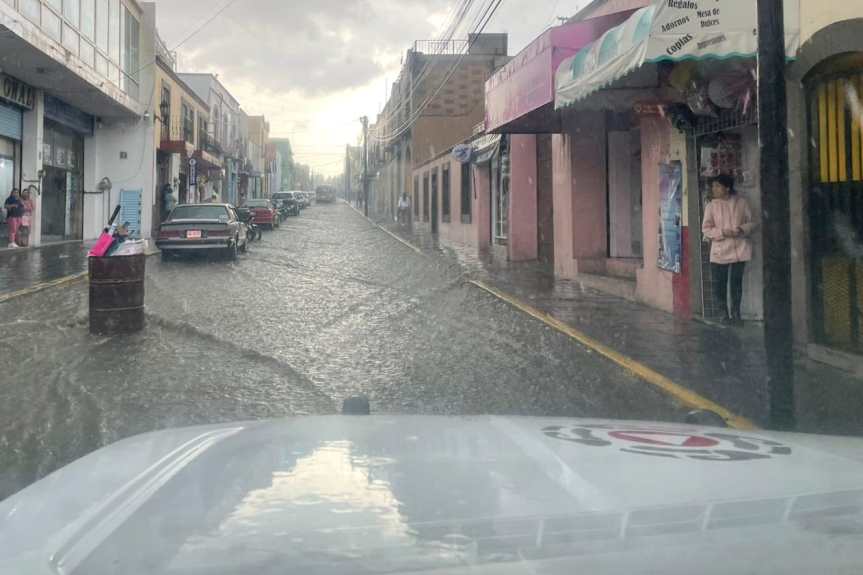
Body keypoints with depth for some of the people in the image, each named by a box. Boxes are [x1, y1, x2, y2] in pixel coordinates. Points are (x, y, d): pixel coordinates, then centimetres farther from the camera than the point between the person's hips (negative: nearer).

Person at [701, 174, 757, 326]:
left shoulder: (742, 203, 4)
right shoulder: (711, 206, 1)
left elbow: (751, 222, 8)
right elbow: (706, 229, -1)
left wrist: (741, 229, -13)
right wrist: (723, 232, -17)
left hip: (739, 249, 0)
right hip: (719, 251, 0)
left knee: (736, 282, 4)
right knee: (719, 283, 0)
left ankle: (736, 313, 17)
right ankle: (724, 313, 14)